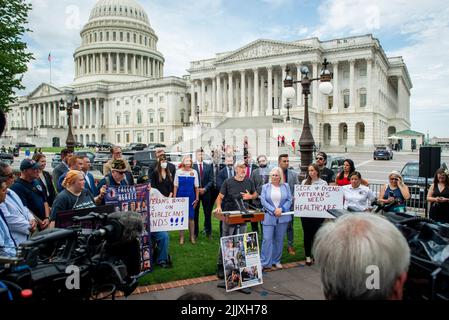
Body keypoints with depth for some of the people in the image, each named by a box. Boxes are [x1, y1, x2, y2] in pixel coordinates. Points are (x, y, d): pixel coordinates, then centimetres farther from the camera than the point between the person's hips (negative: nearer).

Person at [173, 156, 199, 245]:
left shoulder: (194, 172, 2)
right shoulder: (178, 172, 1)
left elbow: (196, 187, 4)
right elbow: (175, 186, 2)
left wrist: (197, 198, 1)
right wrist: (174, 198, -2)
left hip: (191, 197, 0)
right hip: (180, 197, 0)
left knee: (191, 217, 4)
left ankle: (192, 237, 16)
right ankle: (181, 237, 16)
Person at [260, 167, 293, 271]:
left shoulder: (286, 186, 7)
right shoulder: (265, 187, 5)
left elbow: (289, 200, 2)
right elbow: (263, 201, -3)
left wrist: (281, 209, -12)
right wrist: (274, 210, -13)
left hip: (283, 217, 2)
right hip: (269, 217, -1)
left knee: (279, 239, 9)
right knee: (267, 239, -6)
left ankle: (276, 261, 22)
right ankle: (265, 263, 2)